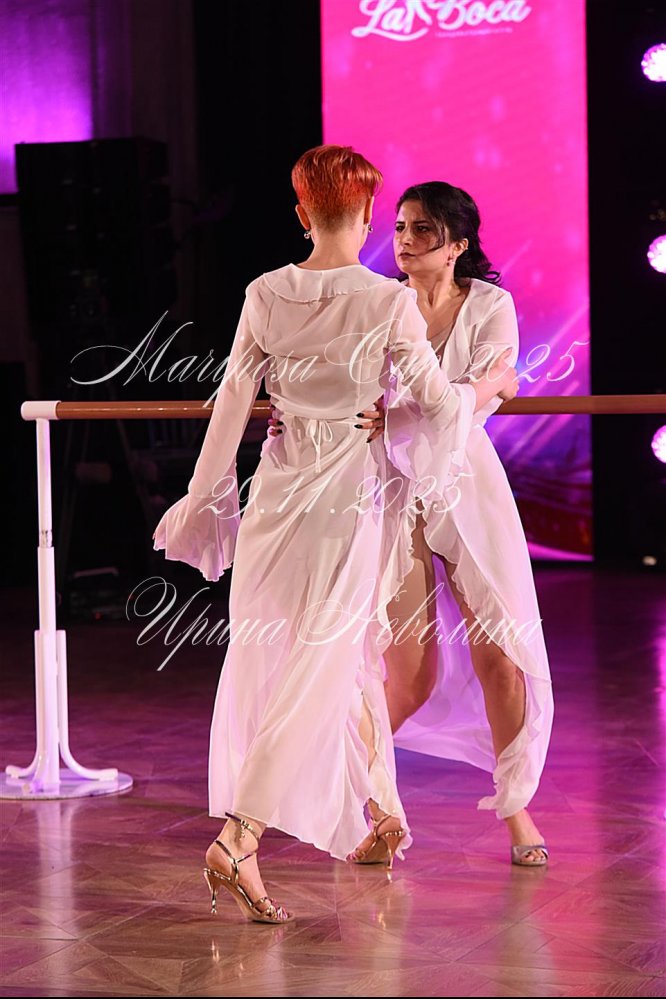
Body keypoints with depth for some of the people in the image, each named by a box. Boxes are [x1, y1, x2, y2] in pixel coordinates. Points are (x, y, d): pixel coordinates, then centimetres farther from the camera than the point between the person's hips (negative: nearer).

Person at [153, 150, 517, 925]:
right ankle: (237, 841, -15)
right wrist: (489, 387, 19)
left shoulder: (265, 295, -2)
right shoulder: (389, 303, -11)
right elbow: (438, 403, -3)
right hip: (354, 492, -4)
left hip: (281, 489, 4)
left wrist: (205, 496, 13)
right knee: (324, 665, -3)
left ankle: (381, 814, 30)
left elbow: (233, 401, 3)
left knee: (346, 655, 18)